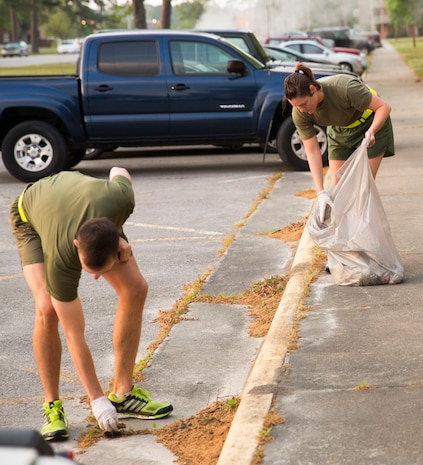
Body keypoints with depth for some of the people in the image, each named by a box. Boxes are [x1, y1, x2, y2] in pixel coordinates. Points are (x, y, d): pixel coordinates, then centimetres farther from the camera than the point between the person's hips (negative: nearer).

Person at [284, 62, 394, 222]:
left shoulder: (344, 87, -39)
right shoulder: (299, 113, -25)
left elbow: (383, 107, -28)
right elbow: (312, 151, -22)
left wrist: (371, 131, -46)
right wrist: (320, 192, -29)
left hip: (372, 123, -4)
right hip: (340, 131, 4)